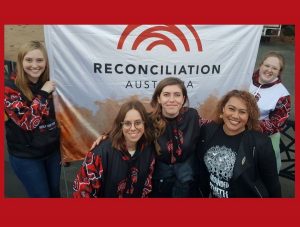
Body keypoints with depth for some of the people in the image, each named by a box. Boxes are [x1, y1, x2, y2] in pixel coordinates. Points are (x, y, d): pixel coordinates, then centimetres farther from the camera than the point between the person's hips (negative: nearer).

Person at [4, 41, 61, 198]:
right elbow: (26, 121, -25)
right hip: (26, 157, -5)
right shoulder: (10, 87, -16)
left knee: (55, 192, 20)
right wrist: (42, 94, -23)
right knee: (42, 196, 9)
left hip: (52, 151, 5)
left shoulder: (47, 84, 2)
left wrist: (62, 148, 14)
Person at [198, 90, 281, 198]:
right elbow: (202, 169, -1)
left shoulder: (260, 143, -23)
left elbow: (272, 184, -13)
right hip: (214, 195, 3)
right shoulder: (207, 131, -13)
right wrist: (204, 193, 6)